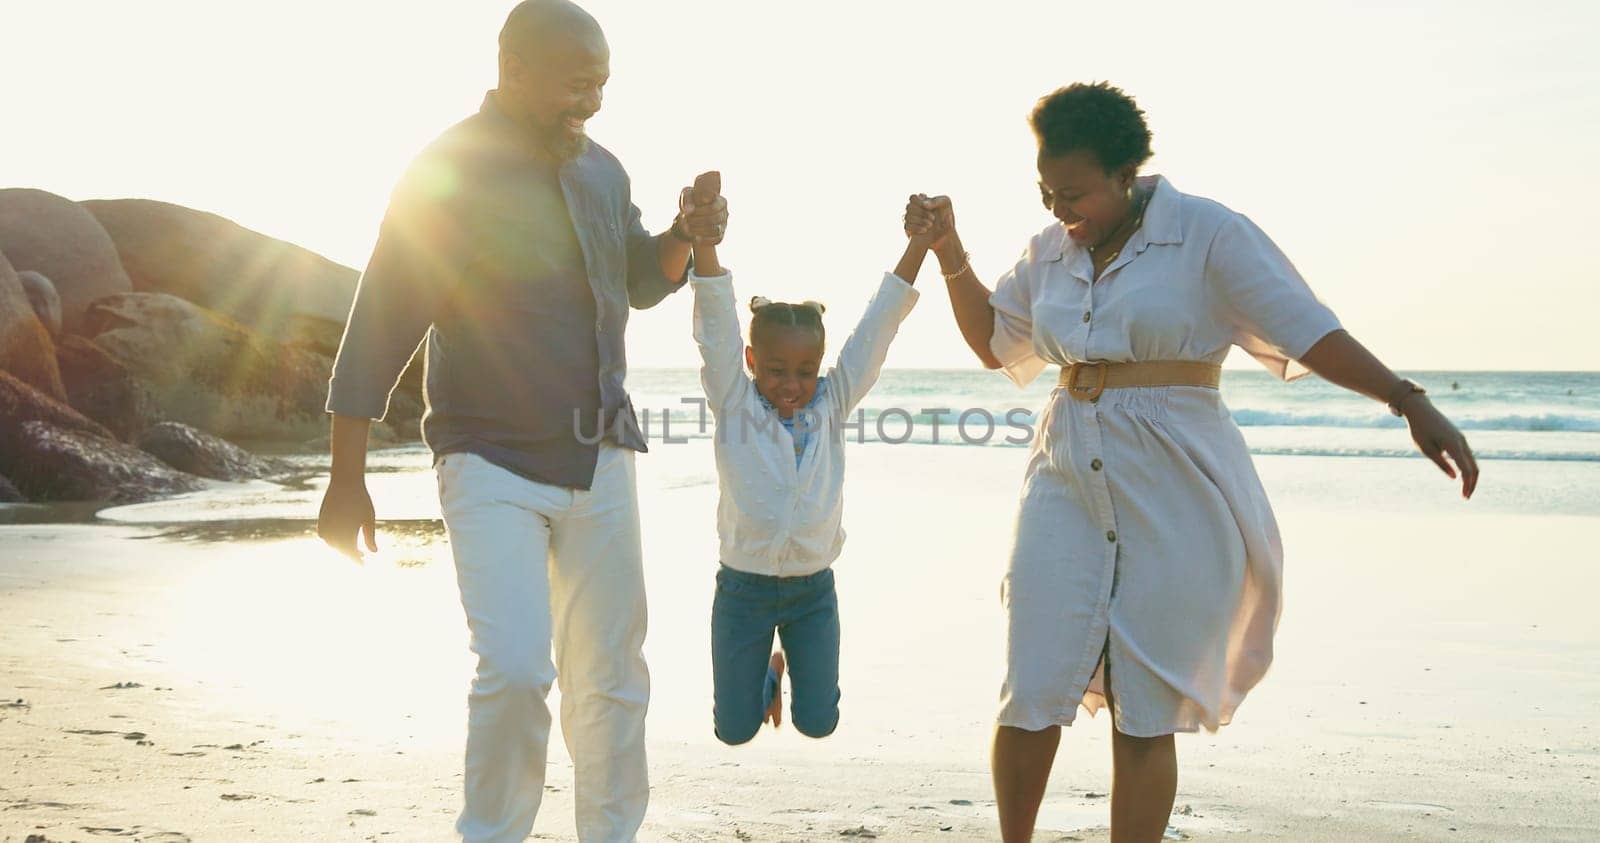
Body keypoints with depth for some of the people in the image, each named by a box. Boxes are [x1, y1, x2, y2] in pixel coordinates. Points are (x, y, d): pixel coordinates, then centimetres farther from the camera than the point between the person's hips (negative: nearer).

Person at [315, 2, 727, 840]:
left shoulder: (601, 170, 8)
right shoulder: (448, 171, -11)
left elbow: (638, 283, 21)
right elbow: (377, 327, -11)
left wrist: (683, 237, -2)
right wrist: (346, 480, -11)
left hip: (599, 458, 6)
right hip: (492, 463, -6)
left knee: (612, 679, 10)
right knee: (515, 669, -17)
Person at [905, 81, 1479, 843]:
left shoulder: (1207, 234, -5)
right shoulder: (1052, 250, 11)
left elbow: (1308, 330, -9)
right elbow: (994, 343, 24)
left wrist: (1409, 401, -20)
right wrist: (948, 250, 12)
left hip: (1172, 494, -4)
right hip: (1068, 484, 4)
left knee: (1145, 715, 1)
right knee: (1031, 699, -1)